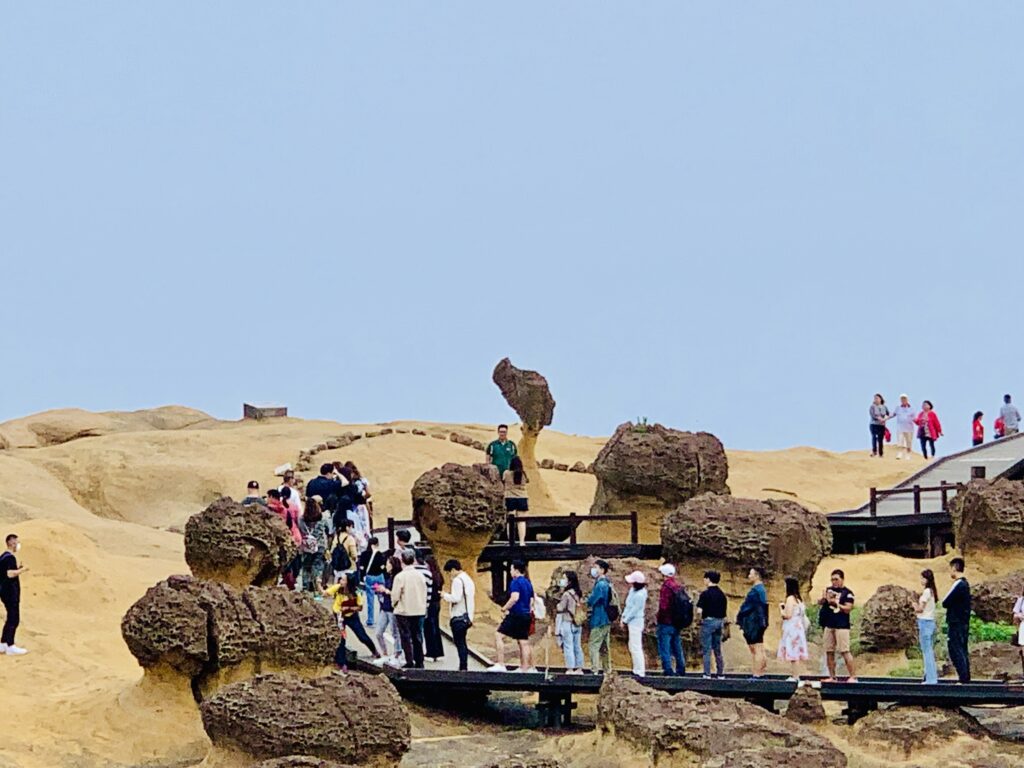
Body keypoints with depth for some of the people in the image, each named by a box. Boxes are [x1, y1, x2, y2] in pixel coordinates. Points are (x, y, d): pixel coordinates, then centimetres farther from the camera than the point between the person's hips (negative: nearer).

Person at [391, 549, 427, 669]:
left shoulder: (400, 576, -14)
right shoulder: (420, 576, 1)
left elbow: (395, 595, -12)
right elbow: (425, 593, 7)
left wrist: (394, 604, 9)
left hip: (404, 611, -4)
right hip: (419, 611, 5)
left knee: (406, 638, 2)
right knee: (418, 637, 11)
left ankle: (409, 662, -1)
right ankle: (419, 662, 12)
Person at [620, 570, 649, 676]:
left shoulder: (640, 595, -22)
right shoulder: (633, 591, 7)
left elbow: (634, 610, -19)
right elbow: (628, 605, 14)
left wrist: (625, 620, -10)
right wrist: (623, 617, 7)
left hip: (636, 621, -10)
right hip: (631, 622, 10)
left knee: (636, 647, -8)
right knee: (632, 647, 16)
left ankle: (640, 671, -6)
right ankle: (637, 670, 24)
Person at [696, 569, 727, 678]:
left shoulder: (705, 594, -12)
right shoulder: (722, 594, 7)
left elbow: (699, 610, -18)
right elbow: (725, 610, 9)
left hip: (708, 621, -6)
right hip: (719, 622, 6)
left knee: (707, 649, -2)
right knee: (718, 649, 13)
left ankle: (707, 673, -5)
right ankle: (720, 673, 14)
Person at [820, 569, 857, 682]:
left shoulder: (847, 593, -6)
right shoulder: (829, 590, 13)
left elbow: (848, 609, -12)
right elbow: (819, 602, 12)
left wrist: (836, 604, -20)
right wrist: (823, 599, -8)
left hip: (842, 626, -7)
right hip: (829, 625, 7)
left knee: (845, 651, -11)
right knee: (829, 651, 7)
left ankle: (853, 676, -10)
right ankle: (832, 677, 13)